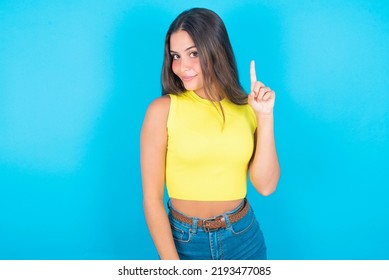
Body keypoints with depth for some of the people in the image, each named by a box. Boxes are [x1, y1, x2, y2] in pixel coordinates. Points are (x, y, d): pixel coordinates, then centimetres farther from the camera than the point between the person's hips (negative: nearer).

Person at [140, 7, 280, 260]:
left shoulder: (248, 106, -4)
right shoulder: (162, 110, -12)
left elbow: (265, 186, -9)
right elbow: (152, 197, -11)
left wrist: (265, 116, -15)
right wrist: (171, 263, -12)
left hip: (245, 238, 3)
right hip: (184, 241, -2)